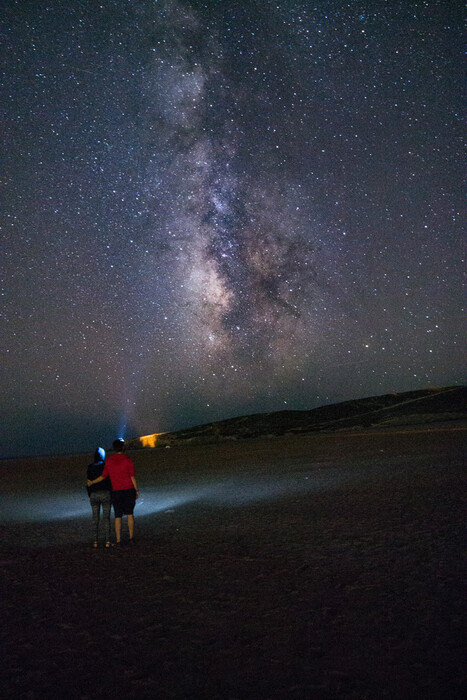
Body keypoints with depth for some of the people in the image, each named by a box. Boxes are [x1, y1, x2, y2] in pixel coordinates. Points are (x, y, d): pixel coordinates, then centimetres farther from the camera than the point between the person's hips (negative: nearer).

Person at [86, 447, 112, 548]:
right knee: (106, 518, 2)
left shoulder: (90, 467, 2)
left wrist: (90, 496, 12)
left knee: (95, 518, 9)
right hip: (106, 494, -2)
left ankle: (95, 541, 6)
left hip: (94, 494, 2)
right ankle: (107, 541, -1)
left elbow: (89, 483, 3)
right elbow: (111, 481, -4)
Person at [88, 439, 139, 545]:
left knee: (118, 516, 7)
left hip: (116, 492, 2)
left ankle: (118, 540, 3)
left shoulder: (109, 460, 1)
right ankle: (131, 537, 5)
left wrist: (92, 482, 19)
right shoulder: (128, 460, -8)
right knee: (130, 514, 9)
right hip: (129, 490, -2)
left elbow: (103, 476, 2)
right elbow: (133, 478, -7)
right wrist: (137, 491, 4)